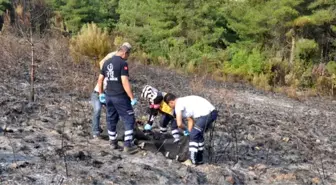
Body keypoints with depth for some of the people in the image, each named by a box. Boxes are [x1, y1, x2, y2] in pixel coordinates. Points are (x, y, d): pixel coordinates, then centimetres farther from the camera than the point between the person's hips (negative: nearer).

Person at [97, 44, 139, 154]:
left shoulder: (107, 62, 10)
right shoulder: (123, 63, -13)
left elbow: (100, 79, 13)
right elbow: (125, 82, -20)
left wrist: (101, 94, 23)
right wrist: (132, 98, -18)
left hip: (108, 96, 7)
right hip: (120, 96, -7)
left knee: (111, 119, 16)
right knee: (129, 120, 1)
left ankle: (113, 143, 24)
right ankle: (128, 145, -3)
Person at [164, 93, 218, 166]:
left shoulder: (178, 104, -4)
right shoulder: (184, 101, 24)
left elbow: (179, 124, -9)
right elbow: (190, 120, 25)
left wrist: (185, 130, 11)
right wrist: (189, 132, 17)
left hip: (205, 114, -10)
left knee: (193, 136, 0)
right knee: (198, 135, 22)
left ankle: (192, 160, 6)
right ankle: (199, 159, 30)